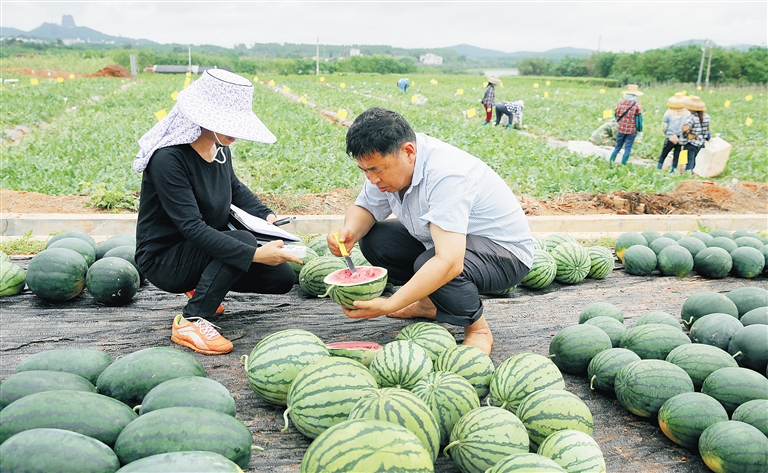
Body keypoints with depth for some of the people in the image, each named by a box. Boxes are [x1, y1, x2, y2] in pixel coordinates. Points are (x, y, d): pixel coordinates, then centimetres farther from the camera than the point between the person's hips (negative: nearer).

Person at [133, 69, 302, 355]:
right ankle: (189, 321, -21)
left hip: (207, 249, 8)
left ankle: (205, 286, 17)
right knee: (243, 240, -32)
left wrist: (264, 215, 1)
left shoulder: (219, 149, -1)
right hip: (164, 260, -8)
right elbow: (191, 226, -32)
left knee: (282, 278, -2)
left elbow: (234, 188, 20)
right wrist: (254, 255, -37)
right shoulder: (168, 158, -26)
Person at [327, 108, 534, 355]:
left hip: (506, 250, -8)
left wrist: (389, 305, -43)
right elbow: (364, 208, 2)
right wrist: (350, 231, -22)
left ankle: (478, 329, -9)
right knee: (373, 239, -4)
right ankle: (430, 304, 10)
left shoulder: (446, 175, -35)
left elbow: (449, 263, -42)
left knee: (430, 264, -36)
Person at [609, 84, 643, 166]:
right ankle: (623, 164, 9)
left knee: (618, 146, 17)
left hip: (621, 128, 3)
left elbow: (616, 114, 3)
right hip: (632, 130, -3)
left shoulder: (620, 102, -4)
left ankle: (610, 163, 10)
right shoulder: (637, 104, -12)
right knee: (628, 148, 8)